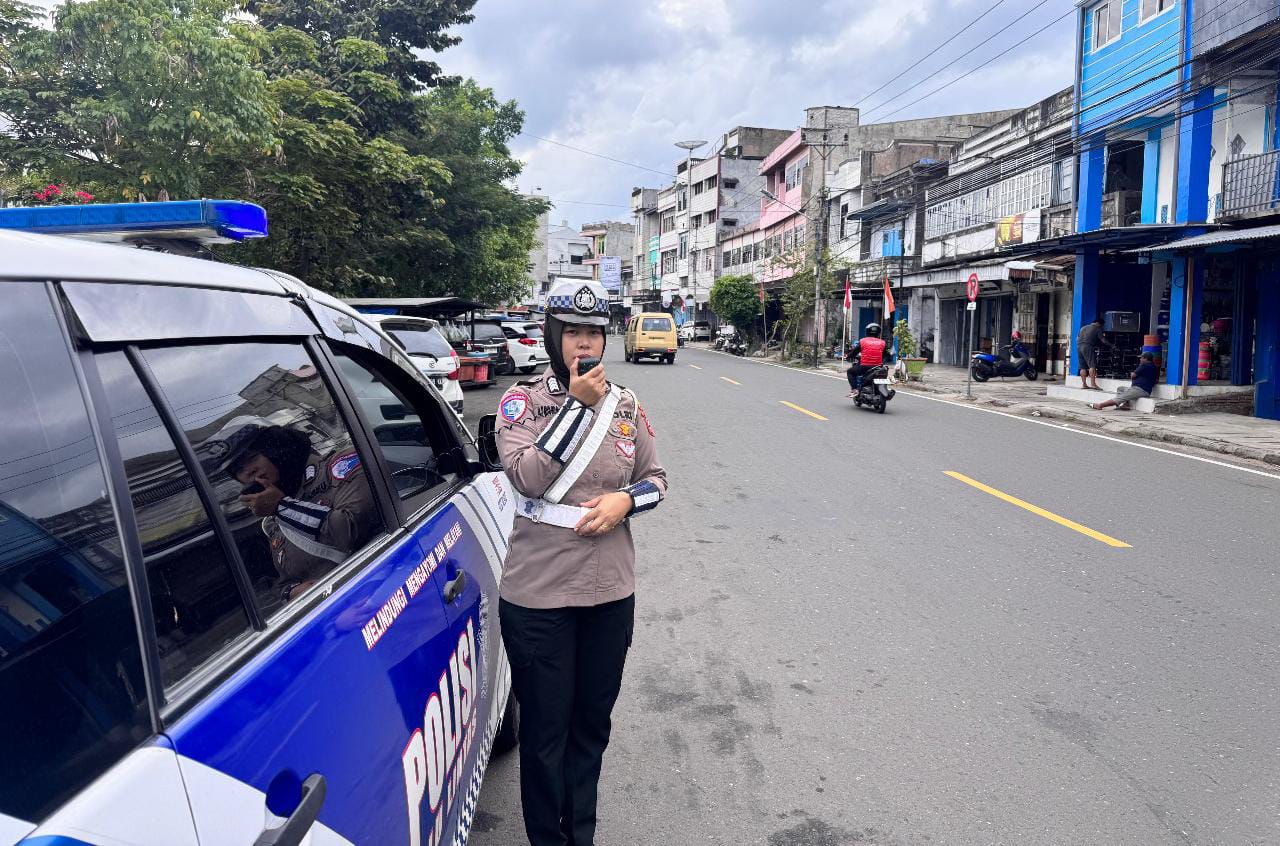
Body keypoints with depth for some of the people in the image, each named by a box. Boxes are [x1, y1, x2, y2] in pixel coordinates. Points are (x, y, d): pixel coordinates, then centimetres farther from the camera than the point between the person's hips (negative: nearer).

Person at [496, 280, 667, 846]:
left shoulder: (625, 405, 2)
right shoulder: (523, 401, -7)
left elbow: (655, 478, 10)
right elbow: (528, 477, -21)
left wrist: (626, 500, -12)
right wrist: (578, 404, -22)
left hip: (611, 592, 4)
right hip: (538, 595, -3)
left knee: (591, 724, 19)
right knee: (544, 730, 10)